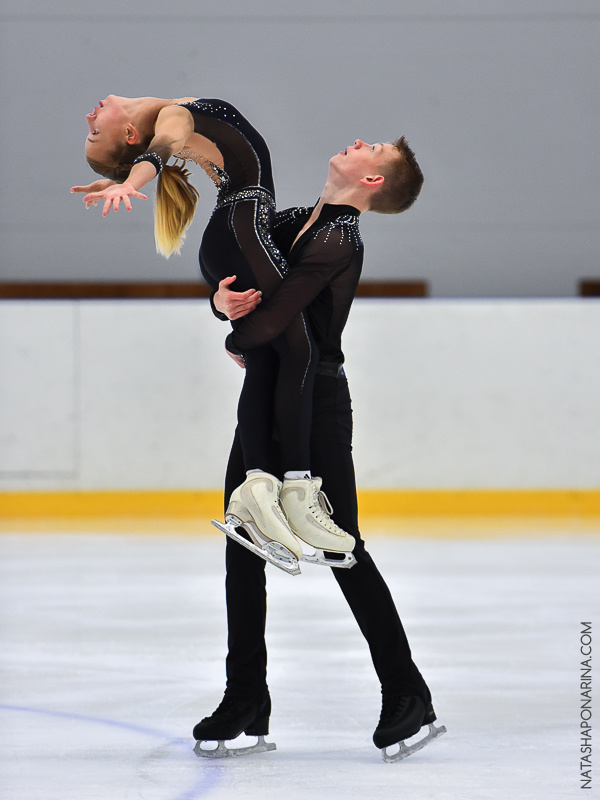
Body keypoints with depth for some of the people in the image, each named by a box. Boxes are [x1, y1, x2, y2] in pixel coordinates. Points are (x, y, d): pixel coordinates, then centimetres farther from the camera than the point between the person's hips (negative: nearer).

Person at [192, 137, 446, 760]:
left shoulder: (336, 243, -18)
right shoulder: (296, 223, 11)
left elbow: (263, 327, -26)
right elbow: (228, 272, 10)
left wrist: (236, 341, -3)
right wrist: (223, 298, -14)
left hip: (315, 409, -9)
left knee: (341, 548, -4)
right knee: (244, 549, 9)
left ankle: (407, 698, 5)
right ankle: (246, 704, 16)